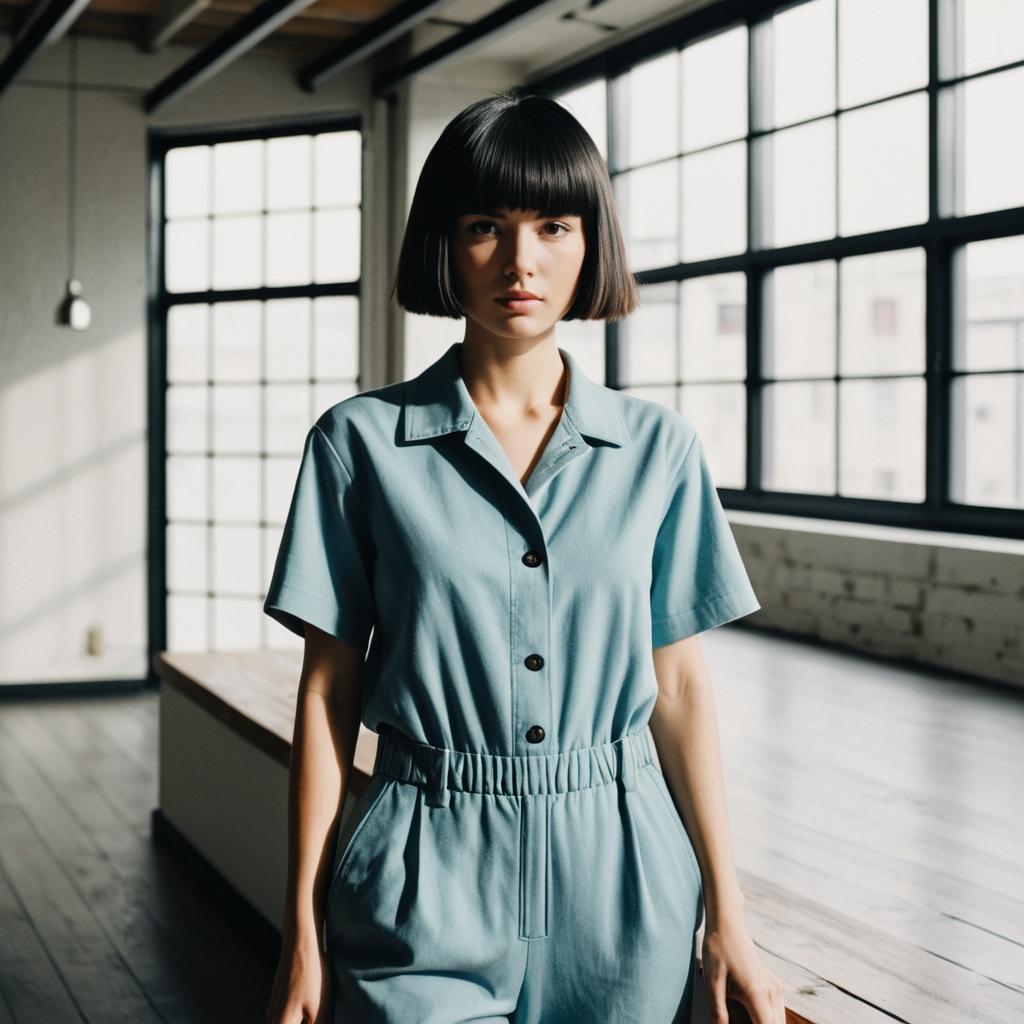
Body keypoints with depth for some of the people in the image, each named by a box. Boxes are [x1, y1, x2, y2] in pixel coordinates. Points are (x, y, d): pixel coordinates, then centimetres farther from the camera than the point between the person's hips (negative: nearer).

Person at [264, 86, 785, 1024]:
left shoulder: (657, 446, 2)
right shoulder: (362, 443, -3)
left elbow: (679, 684, 4)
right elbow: (329, 688, -1)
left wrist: (728, 919, 3)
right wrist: (304, 931, -2)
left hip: (622, 879, 2)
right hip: (427, 886, -1)